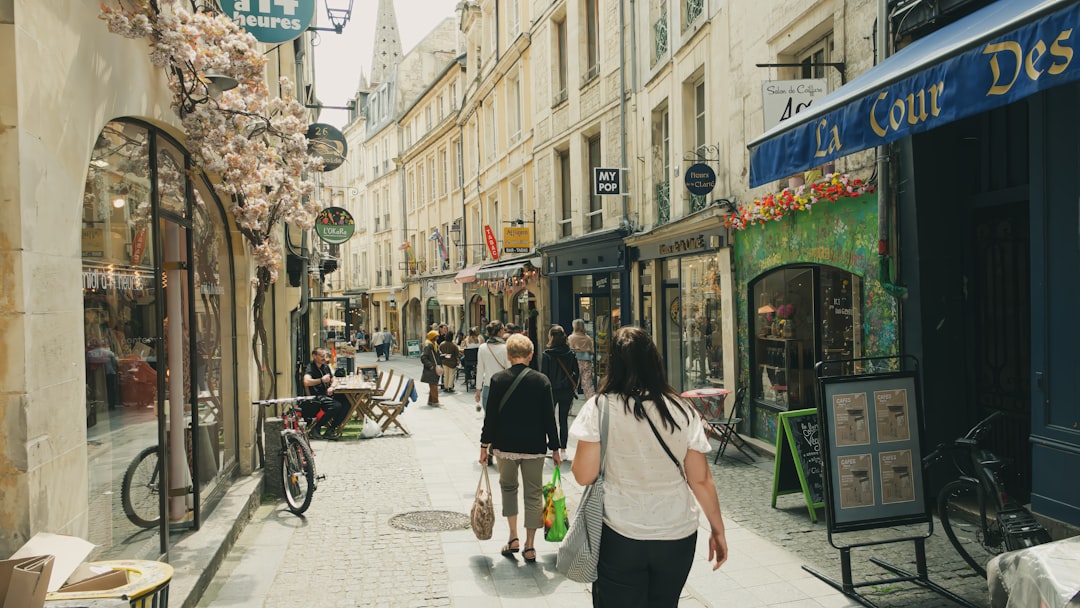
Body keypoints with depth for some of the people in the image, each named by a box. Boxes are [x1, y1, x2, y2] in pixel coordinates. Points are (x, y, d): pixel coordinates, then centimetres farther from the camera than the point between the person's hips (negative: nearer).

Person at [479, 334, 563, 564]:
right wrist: (555, 449, 5)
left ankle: (513, 537, 14)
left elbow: (491, 415, -6)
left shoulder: (498, 380, -7)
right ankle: (529, 546, 14)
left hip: (505, 445, 0)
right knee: (533, 494, 10)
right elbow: (549, 417, -3)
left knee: (508, 487, 21)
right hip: (534, 446, 0)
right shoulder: (541, 381, -6)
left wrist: (485, 444, 4)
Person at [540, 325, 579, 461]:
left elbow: (543, 374, -11)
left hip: (551, 391, -3)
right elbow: (576, 373, 2)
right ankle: (563, 449, 12)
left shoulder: (547, 354, -12)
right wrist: (574, 389, 11)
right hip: (567, 391, 3)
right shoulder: (571, 354, -1)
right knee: (564, 420, 10)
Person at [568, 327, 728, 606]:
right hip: (677, 536, 3)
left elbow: (584, 475, -10)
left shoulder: (600, 407, -11)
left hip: (621, 537, -3)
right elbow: (701, 480, -2)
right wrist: (718, 530, 10)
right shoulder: (681, 411, -4)